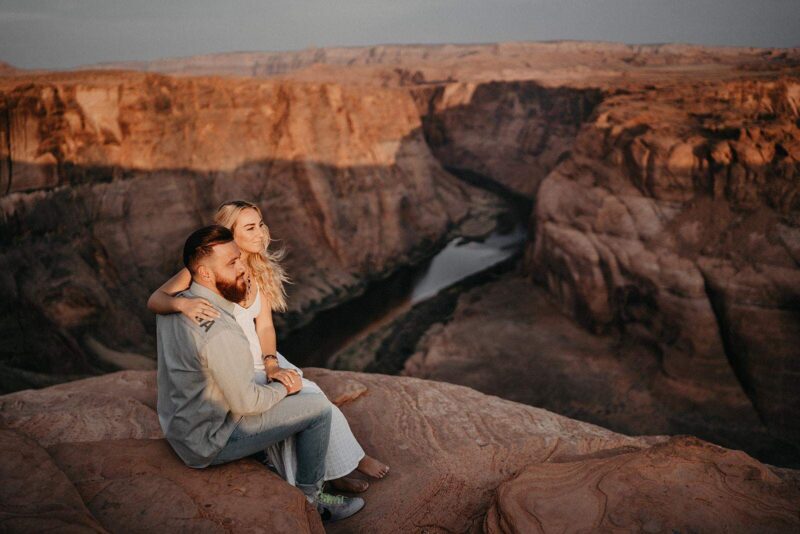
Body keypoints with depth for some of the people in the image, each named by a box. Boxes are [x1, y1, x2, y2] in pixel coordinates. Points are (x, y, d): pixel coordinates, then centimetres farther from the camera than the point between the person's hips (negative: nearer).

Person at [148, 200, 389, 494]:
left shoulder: (259, 270, 3)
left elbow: (264, 325, -1)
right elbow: (155, 300, -20)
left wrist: (271, 365, -18)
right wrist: (183, 303, -43)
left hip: (258, 357, 6)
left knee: (310, 395, -17)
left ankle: (338, 470, 0)